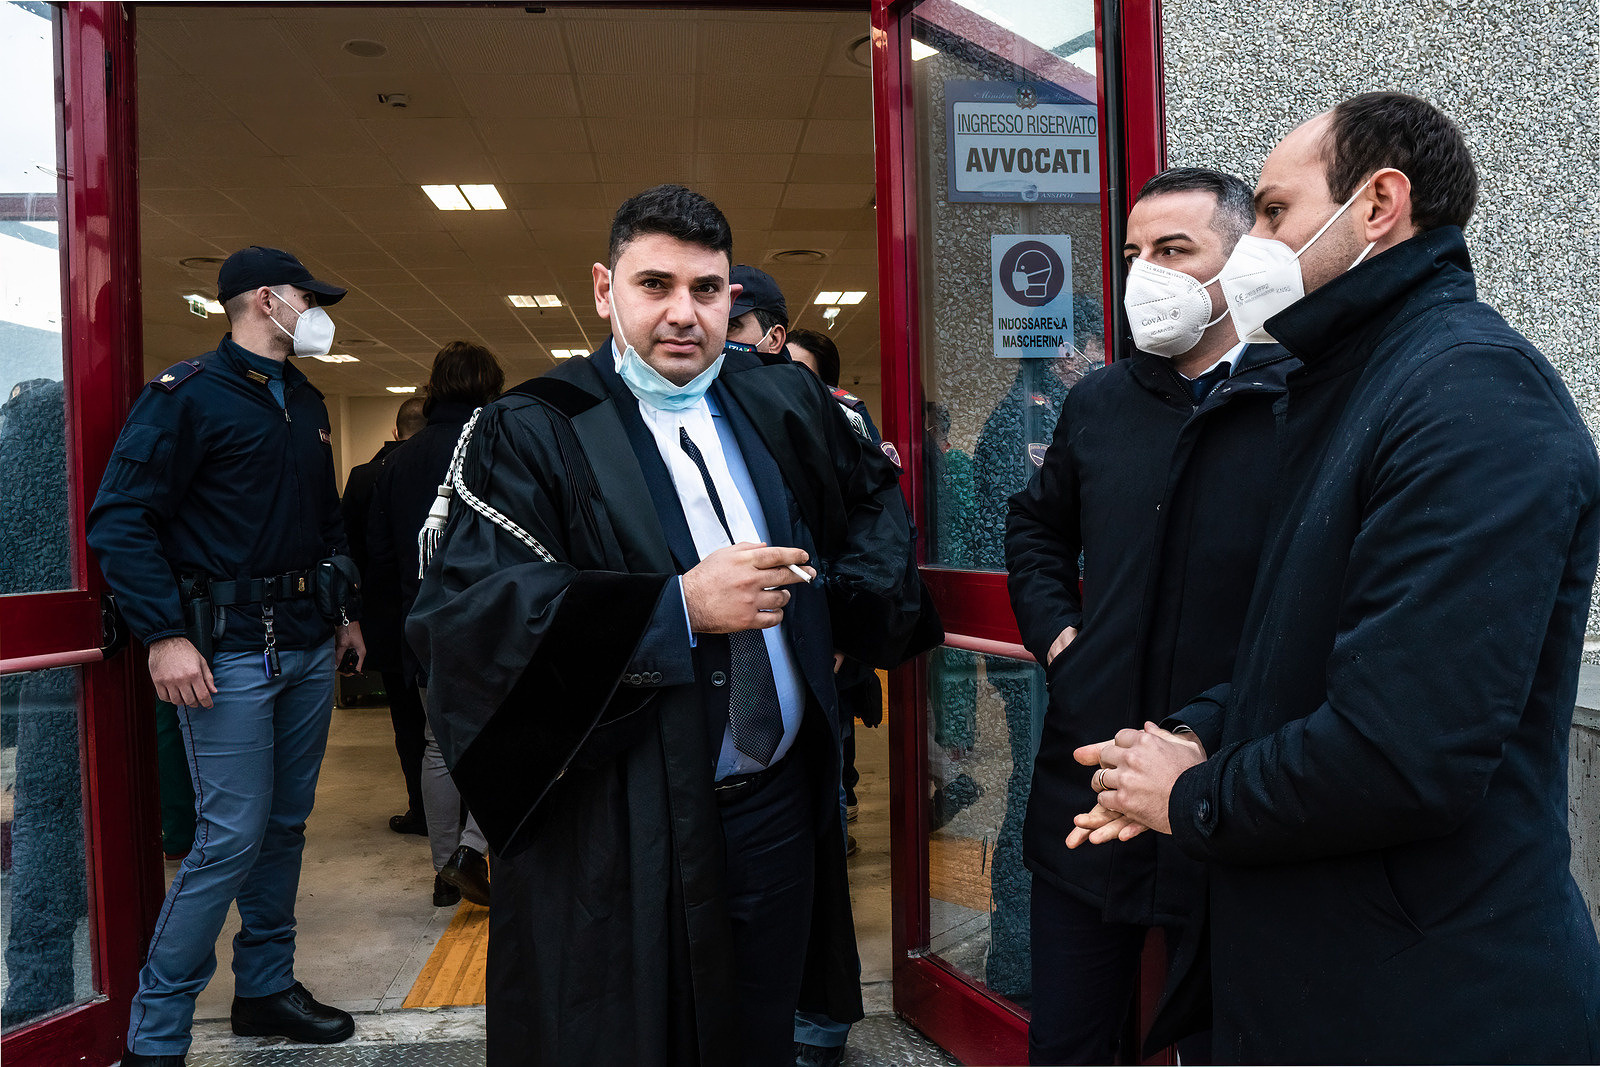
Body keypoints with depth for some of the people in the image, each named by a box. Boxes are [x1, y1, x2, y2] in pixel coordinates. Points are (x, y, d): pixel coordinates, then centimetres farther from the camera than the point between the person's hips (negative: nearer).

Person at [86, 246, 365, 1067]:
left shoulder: (305, 402, 16)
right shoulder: (188, 394, -8)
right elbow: (120, 519, -14)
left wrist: (343, 611, 21)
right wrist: (164, 635, -20)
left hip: (309, 647, 8)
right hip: (229, 653, -7)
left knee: (285, 825, 14)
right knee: (231, 837, -6)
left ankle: (267, 987, 30)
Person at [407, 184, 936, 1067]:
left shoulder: (782, 404, 7)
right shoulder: (533, 434, -8)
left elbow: (875, 495, 25)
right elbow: (459, 612, -20)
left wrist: (855, 602, 8)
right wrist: (677, 607, -24)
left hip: (778, 815, 5)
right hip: (615, 838, -4)